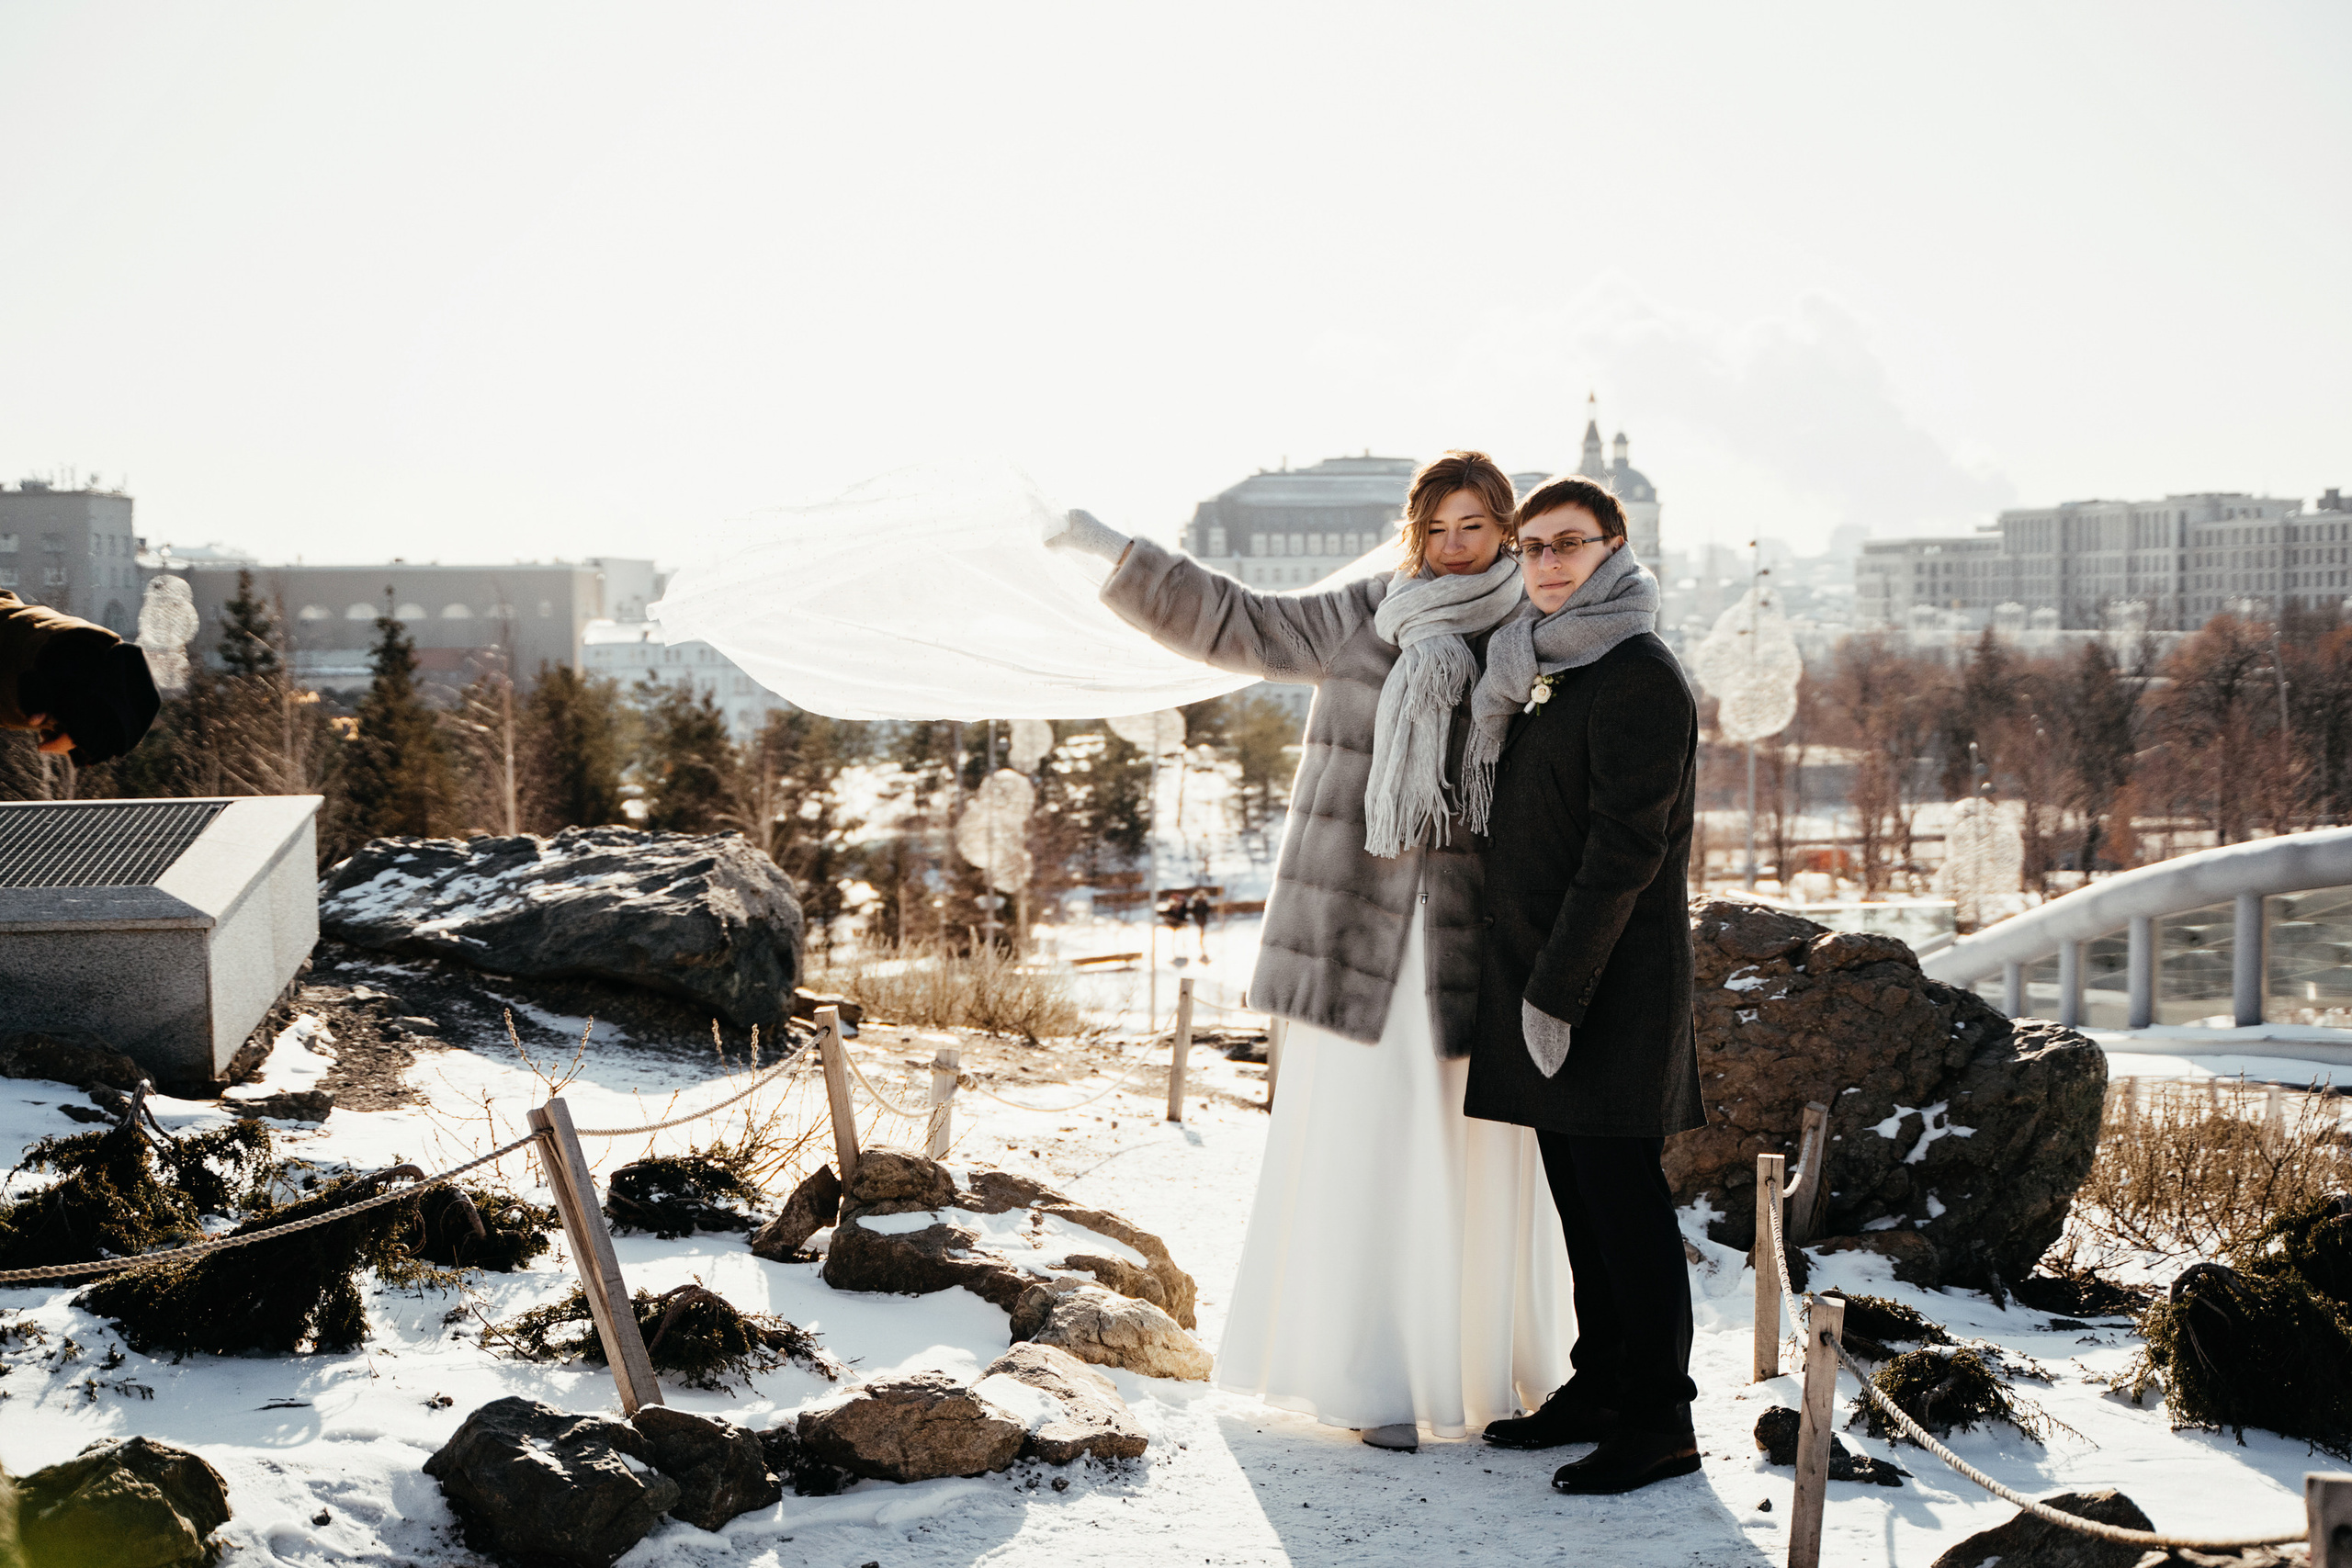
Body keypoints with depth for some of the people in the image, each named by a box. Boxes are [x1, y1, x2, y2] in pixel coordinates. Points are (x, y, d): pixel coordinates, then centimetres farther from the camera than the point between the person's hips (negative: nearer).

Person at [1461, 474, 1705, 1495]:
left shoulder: (1637, 676, -12)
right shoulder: (1542, 677, 17)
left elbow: (1626, 848, -18)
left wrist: (1558, 986, -19)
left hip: (1612, 981, -9)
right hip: (1539, 976, 9)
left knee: (1620, 1193, -5)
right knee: (1577, 1186, 13)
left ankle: (1660, 1422, 3)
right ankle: (1600, 1387, 23)